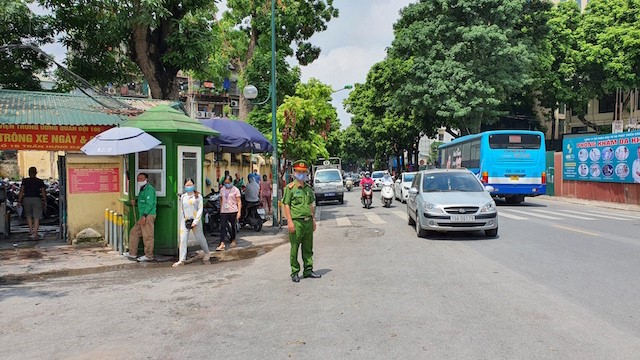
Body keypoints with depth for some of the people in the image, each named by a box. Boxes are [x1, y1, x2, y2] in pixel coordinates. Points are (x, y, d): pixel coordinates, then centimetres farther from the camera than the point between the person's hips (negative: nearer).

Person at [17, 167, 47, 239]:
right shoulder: (40, 181, 2)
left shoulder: (25, 180, 2)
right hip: (37, 199, -1)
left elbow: (21, 191, -3)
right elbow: (43, 193, 1)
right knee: (36, 217, 1)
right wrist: (45, 202, 9)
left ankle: (31, 230, 14)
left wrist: (19, 201, 1)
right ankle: (35, 233, -7)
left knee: (28, 215, 21)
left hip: (26, 199, 1)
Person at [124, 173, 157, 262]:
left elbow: (150, 203, -19)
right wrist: (135, 202, 12)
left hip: (148, 215, -11)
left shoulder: (149, 189, -11)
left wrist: (144, 215, -23)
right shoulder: (142, 189, 20)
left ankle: (149, 256, 0)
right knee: (134, 232, 15)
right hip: (143, 216, 11)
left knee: (147, 236, -6)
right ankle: (132, 253, 24)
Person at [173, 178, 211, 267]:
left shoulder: (198, 196, -2)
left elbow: (200, 209, -6)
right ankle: (181, 260, -6)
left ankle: (207, 254, 32)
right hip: (185, 221, 3)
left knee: (200, 238, 8)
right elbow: (181, 210, 17)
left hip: (195, 221, -3)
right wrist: (181, 221, 13)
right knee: (182, 240, -7)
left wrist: (195, 221, -14)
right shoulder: (183, 197, 11)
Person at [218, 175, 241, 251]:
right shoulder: (222, 189, 9)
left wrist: (239, 212, -13)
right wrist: (220, 210, 17)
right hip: (224, 211, 3)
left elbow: (239, 201, -5)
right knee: (222, 227, -9)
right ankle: (222, 244, -14)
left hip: (233, 211, -3)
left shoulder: (235, 190, -3)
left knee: (232, 226, 11)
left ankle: (233, 240, 32)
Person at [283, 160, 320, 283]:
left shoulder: (309, 188, 14)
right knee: (294, 248, 1)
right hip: (296, 222, -6)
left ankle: (308, 270, 21)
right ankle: (295, 273, 10)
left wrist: (313, 220, 17)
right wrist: (290, 221, -14)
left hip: (308, 221, 6)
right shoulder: (290, 187, -4)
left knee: (308, 248, 11)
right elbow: (286, 205, -7)